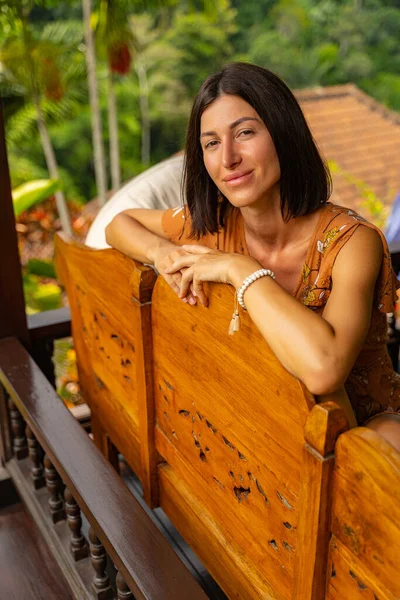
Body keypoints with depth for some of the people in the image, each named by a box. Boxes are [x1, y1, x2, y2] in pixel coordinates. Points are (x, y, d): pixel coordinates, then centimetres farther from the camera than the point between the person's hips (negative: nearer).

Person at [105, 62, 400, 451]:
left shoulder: (350, 241, -25)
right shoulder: (214, 225, -9)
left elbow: (323, 369, -43)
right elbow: (120, 223, 9)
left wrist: (241, 270, -31)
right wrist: (160, 251, -14)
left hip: (363, 417, -3)